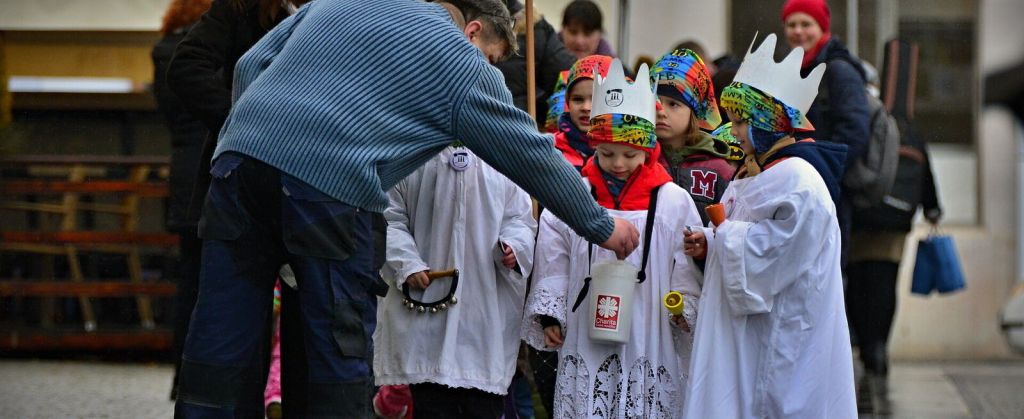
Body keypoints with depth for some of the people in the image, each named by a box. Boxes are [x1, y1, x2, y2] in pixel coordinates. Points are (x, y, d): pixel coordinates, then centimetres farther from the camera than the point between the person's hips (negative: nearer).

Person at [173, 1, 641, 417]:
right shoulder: (467, 69, 11)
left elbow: (251, 64, 21)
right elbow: (535, 159, 17)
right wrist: (601, 227, 28)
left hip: (239, 158, 5)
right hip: (331, 190, -5)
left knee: (216, 350, 8)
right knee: (342, 357, 7)